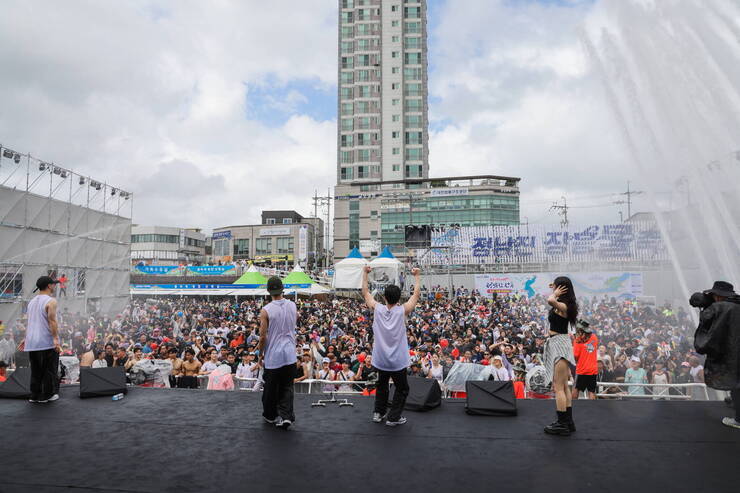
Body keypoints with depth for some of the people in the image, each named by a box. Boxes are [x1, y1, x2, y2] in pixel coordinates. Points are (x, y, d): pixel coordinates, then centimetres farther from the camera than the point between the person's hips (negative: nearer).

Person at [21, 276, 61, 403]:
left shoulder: (32, 301, 14)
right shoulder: (50, 301, -10)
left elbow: (30, 322, 18)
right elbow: (52, 321, -18)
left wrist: (26, 338, 22)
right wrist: (56, 339, -20)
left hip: (32, 343, 7)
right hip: (47, 342, -7)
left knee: (35, 371, 14)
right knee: (49, 370, 3)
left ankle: (35, 395, 18)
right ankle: (47, 395, 8)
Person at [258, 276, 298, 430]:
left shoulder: (266, 310, -13)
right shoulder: (293, 306, 0)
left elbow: (263, 337, -13)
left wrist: (261, 354, 4)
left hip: (273, 355, -3)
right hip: (290, 354, 3)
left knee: (271, 388, 14)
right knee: (287, 387, 12)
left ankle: (270, 415, 29)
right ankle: (286, 416, 1)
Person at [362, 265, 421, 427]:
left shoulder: (377, 309, -10)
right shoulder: (403, 311, -14)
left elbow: (365, 292, 3)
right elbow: (416, 294, -1)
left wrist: (365, 273, 11)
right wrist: (417, 276, 10)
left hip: (380, 359, 3)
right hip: (397, 361, -3)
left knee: (382, 386, 25)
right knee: (402, 389, 15)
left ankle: (378, 413, 30)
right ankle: (393, 417, 14)